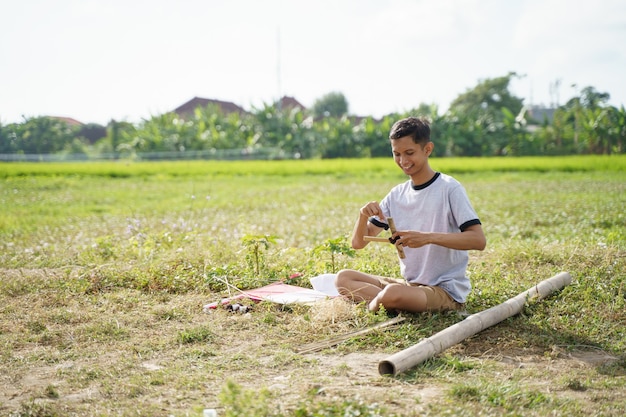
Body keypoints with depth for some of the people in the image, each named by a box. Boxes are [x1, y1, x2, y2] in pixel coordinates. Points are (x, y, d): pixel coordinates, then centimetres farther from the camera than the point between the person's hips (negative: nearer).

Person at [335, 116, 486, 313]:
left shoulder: (449, 188, -10)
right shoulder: (397, 194, 7)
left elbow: (479, 240, -20)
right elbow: (358, 243, 7)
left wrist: (428, 237, -30)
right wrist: (364, 215, -15)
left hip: (446, 290, -7)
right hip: (408, 283, 7)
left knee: (392, 294, -34)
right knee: (343, 278, -3)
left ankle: (376, 302, -4)